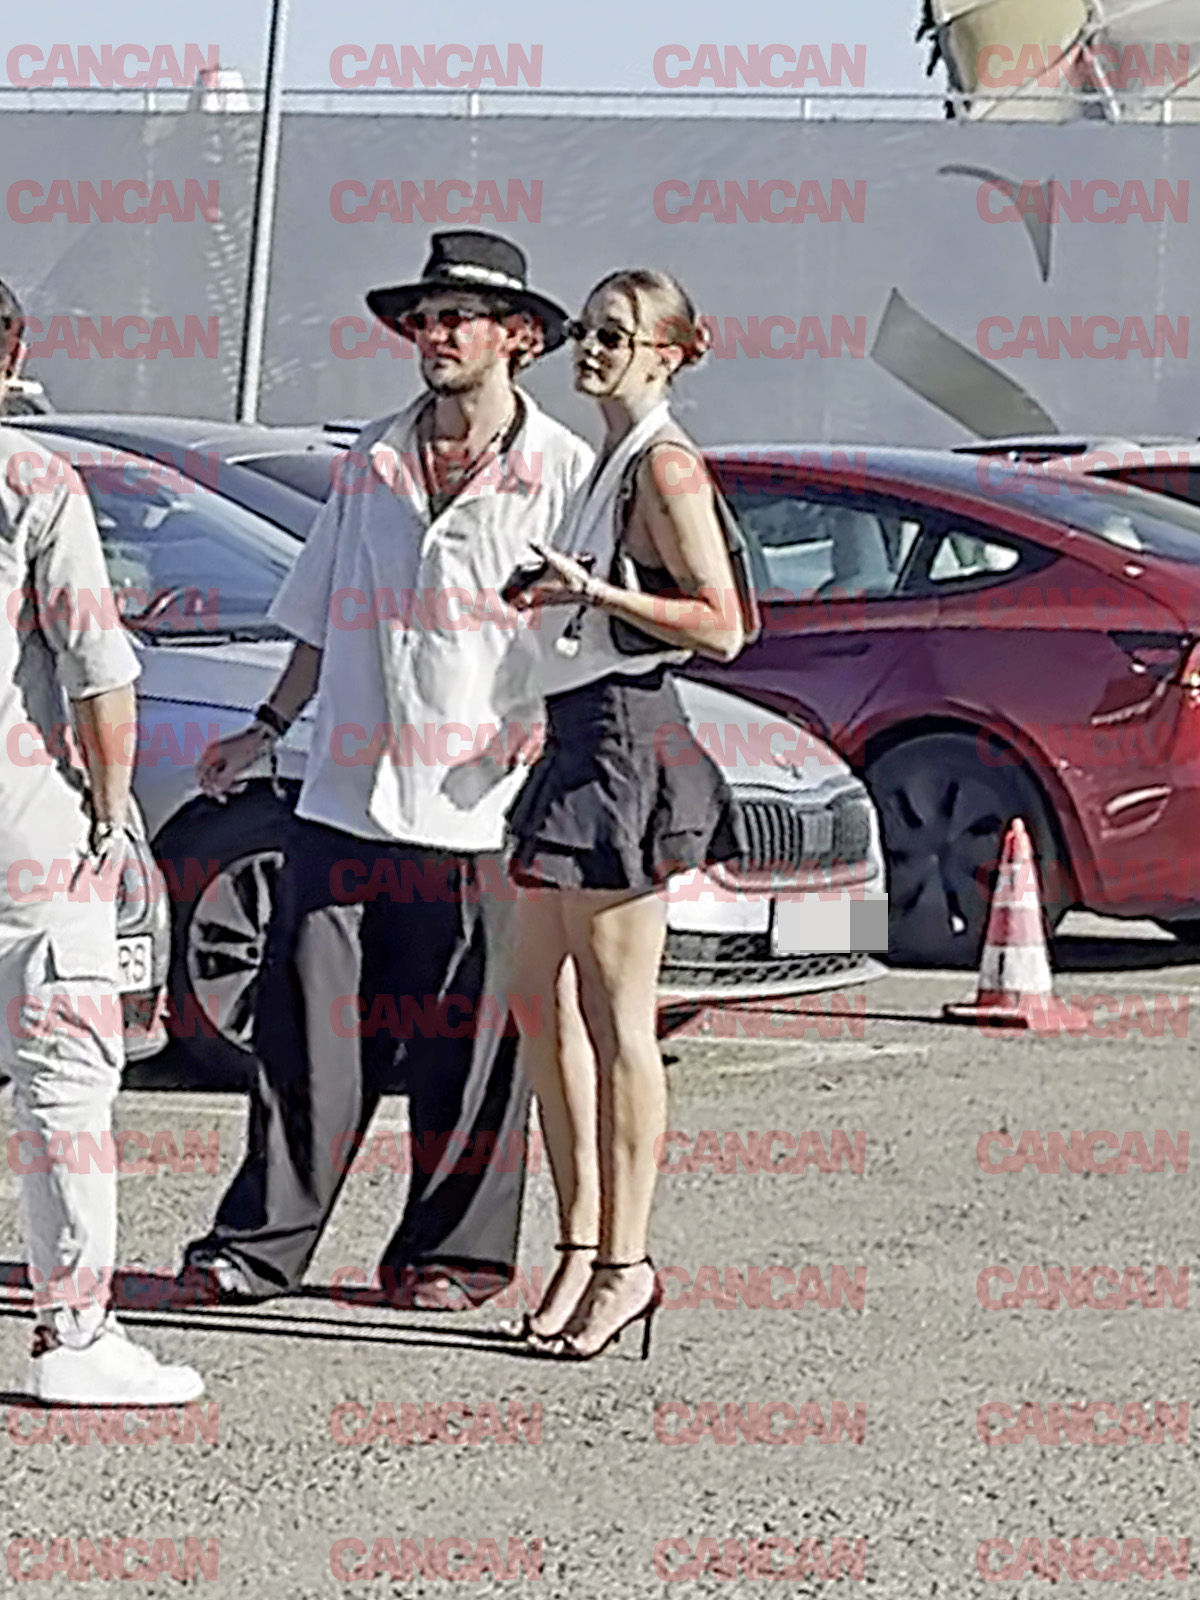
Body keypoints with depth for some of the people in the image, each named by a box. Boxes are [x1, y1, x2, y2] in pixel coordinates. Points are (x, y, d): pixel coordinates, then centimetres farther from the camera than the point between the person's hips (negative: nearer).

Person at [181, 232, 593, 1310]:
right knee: (310, 1023, 1)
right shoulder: (371, 463, 14)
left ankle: (454, 1254, 13)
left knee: (469, 1050, 3)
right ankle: (261, 1241, 6)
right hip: (348, 797, 4)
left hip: (483, 814, -4)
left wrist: (555, 730, -16)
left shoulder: (563, 473, -1)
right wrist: (269, 730, 18)